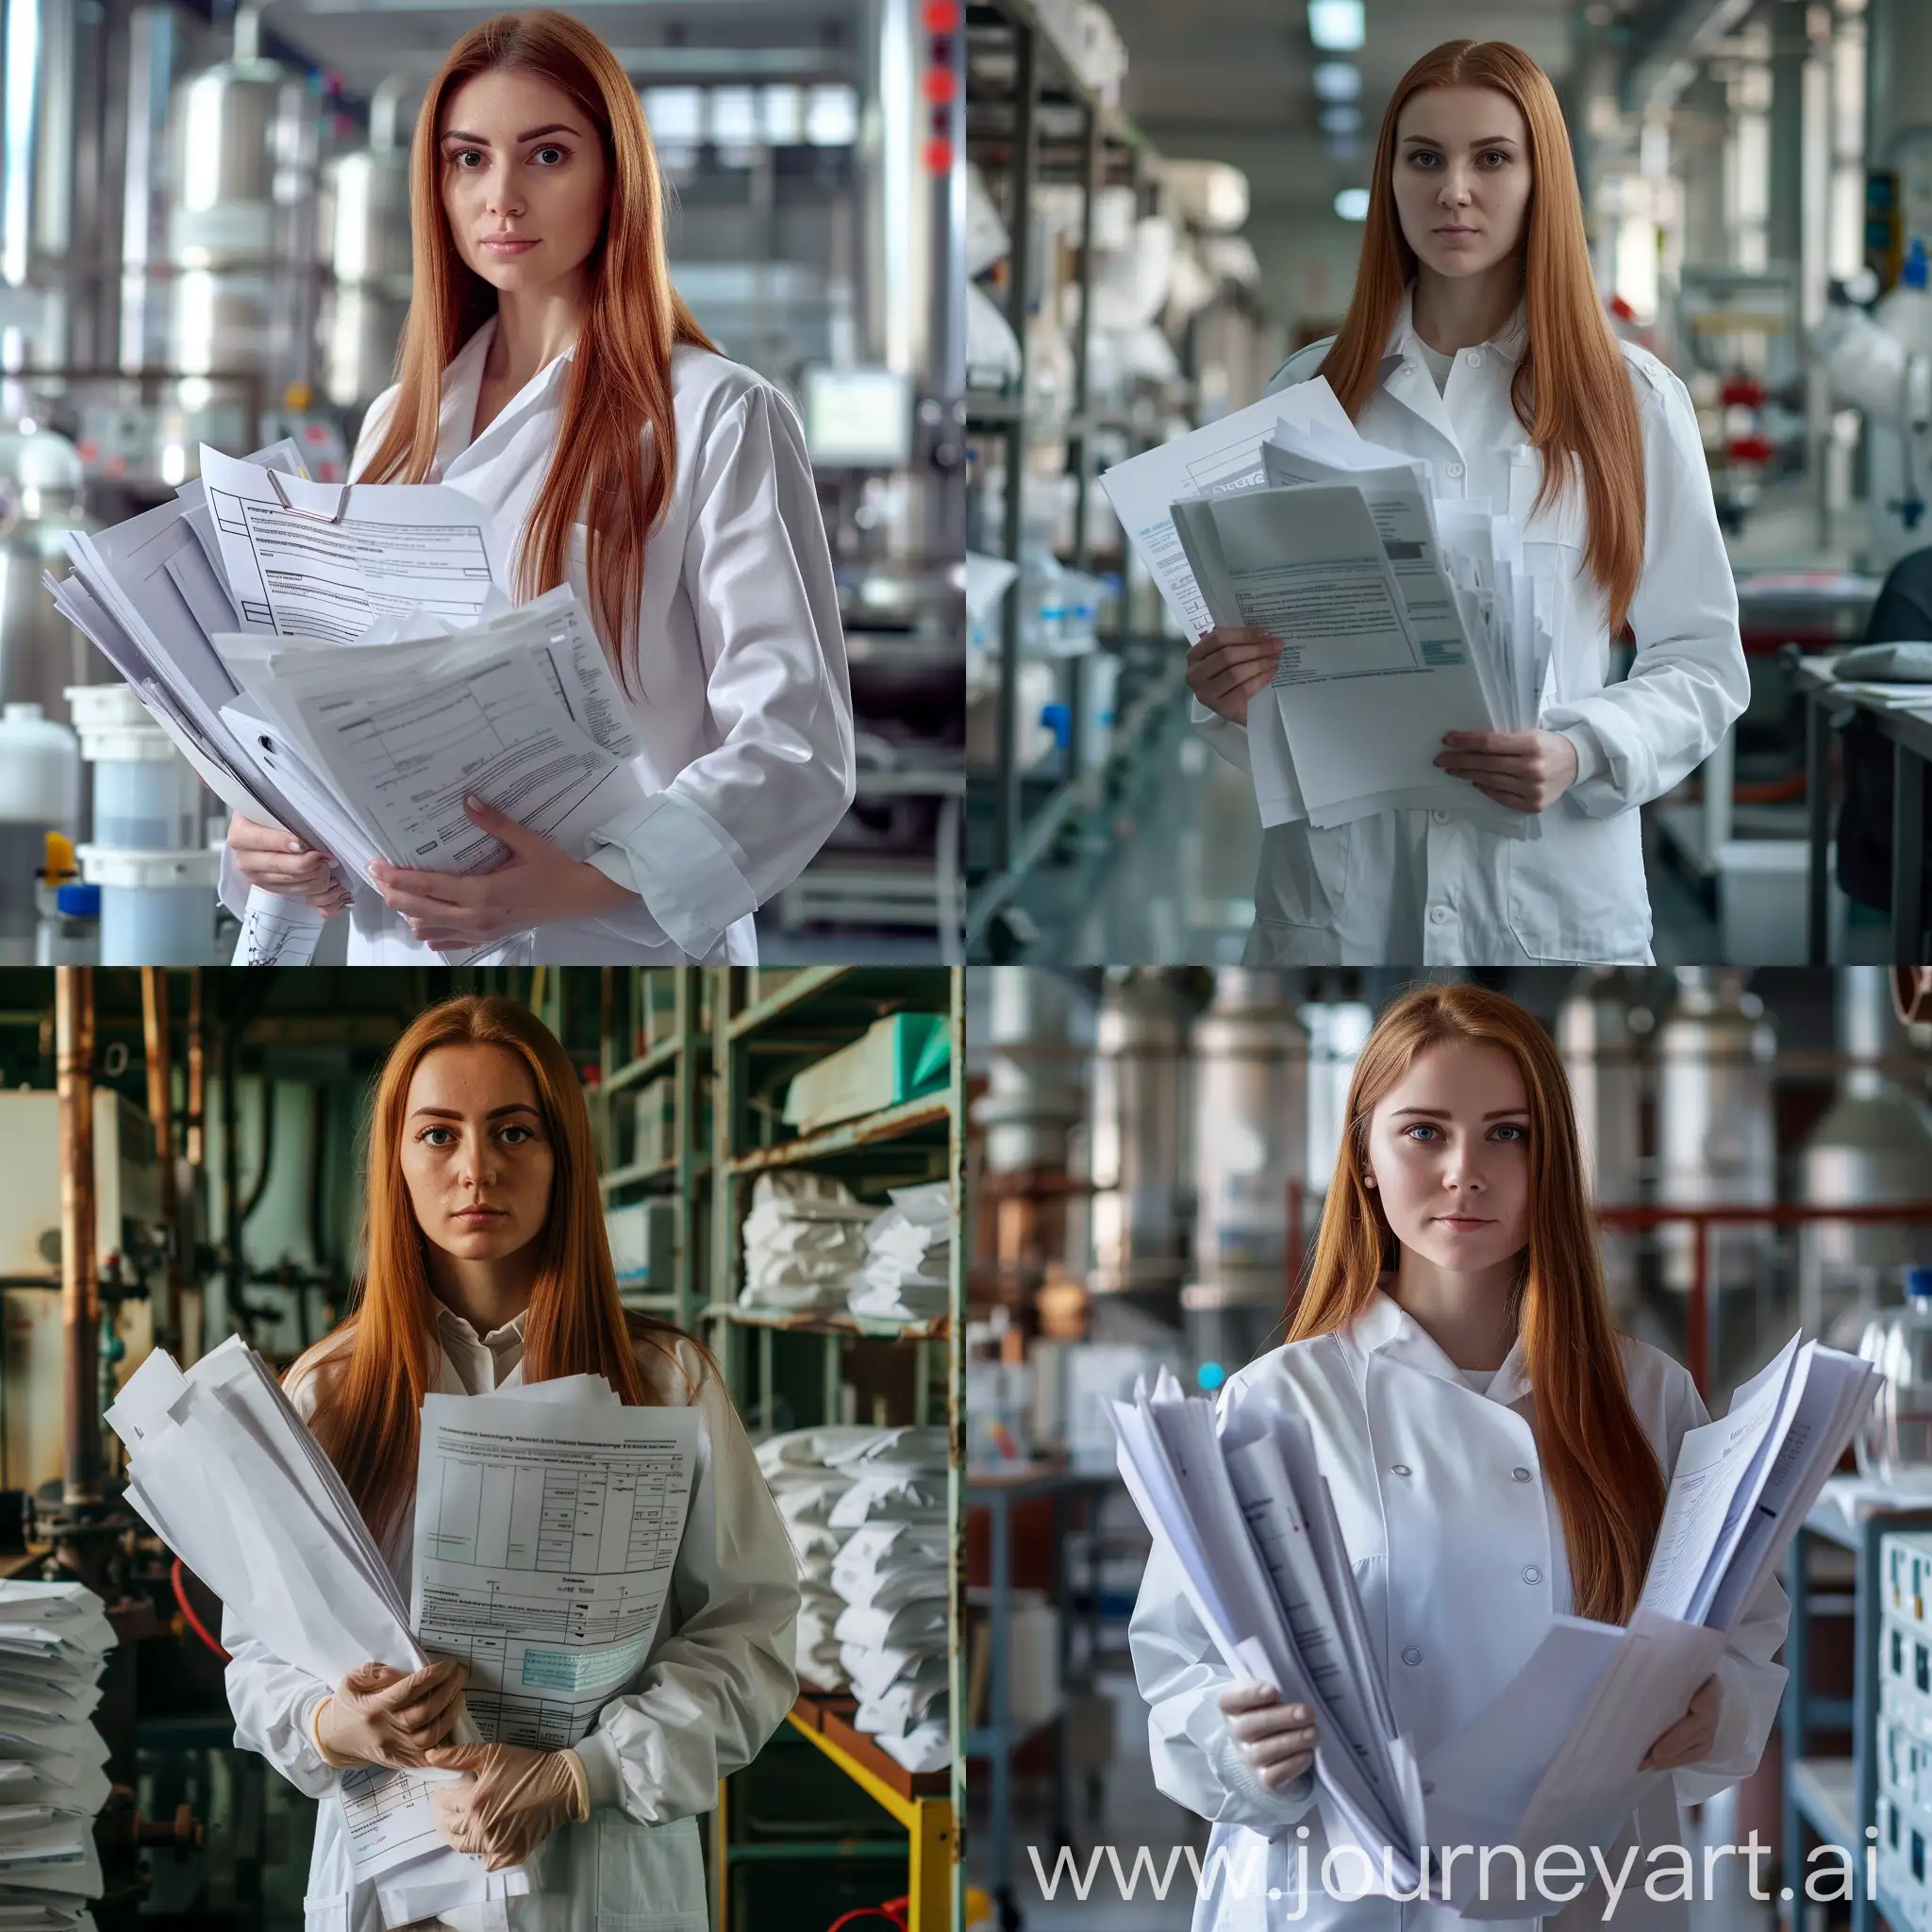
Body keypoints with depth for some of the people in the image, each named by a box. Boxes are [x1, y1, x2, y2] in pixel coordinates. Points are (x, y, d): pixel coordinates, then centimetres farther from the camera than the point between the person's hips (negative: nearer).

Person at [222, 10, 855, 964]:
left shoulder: (719, 420, -8)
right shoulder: (398, 425, 10)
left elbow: (795, 743, -14)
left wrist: (587, 882, -30)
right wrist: (265, 828, -7)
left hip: (615, 954, -5)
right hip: (397, 942, 5)